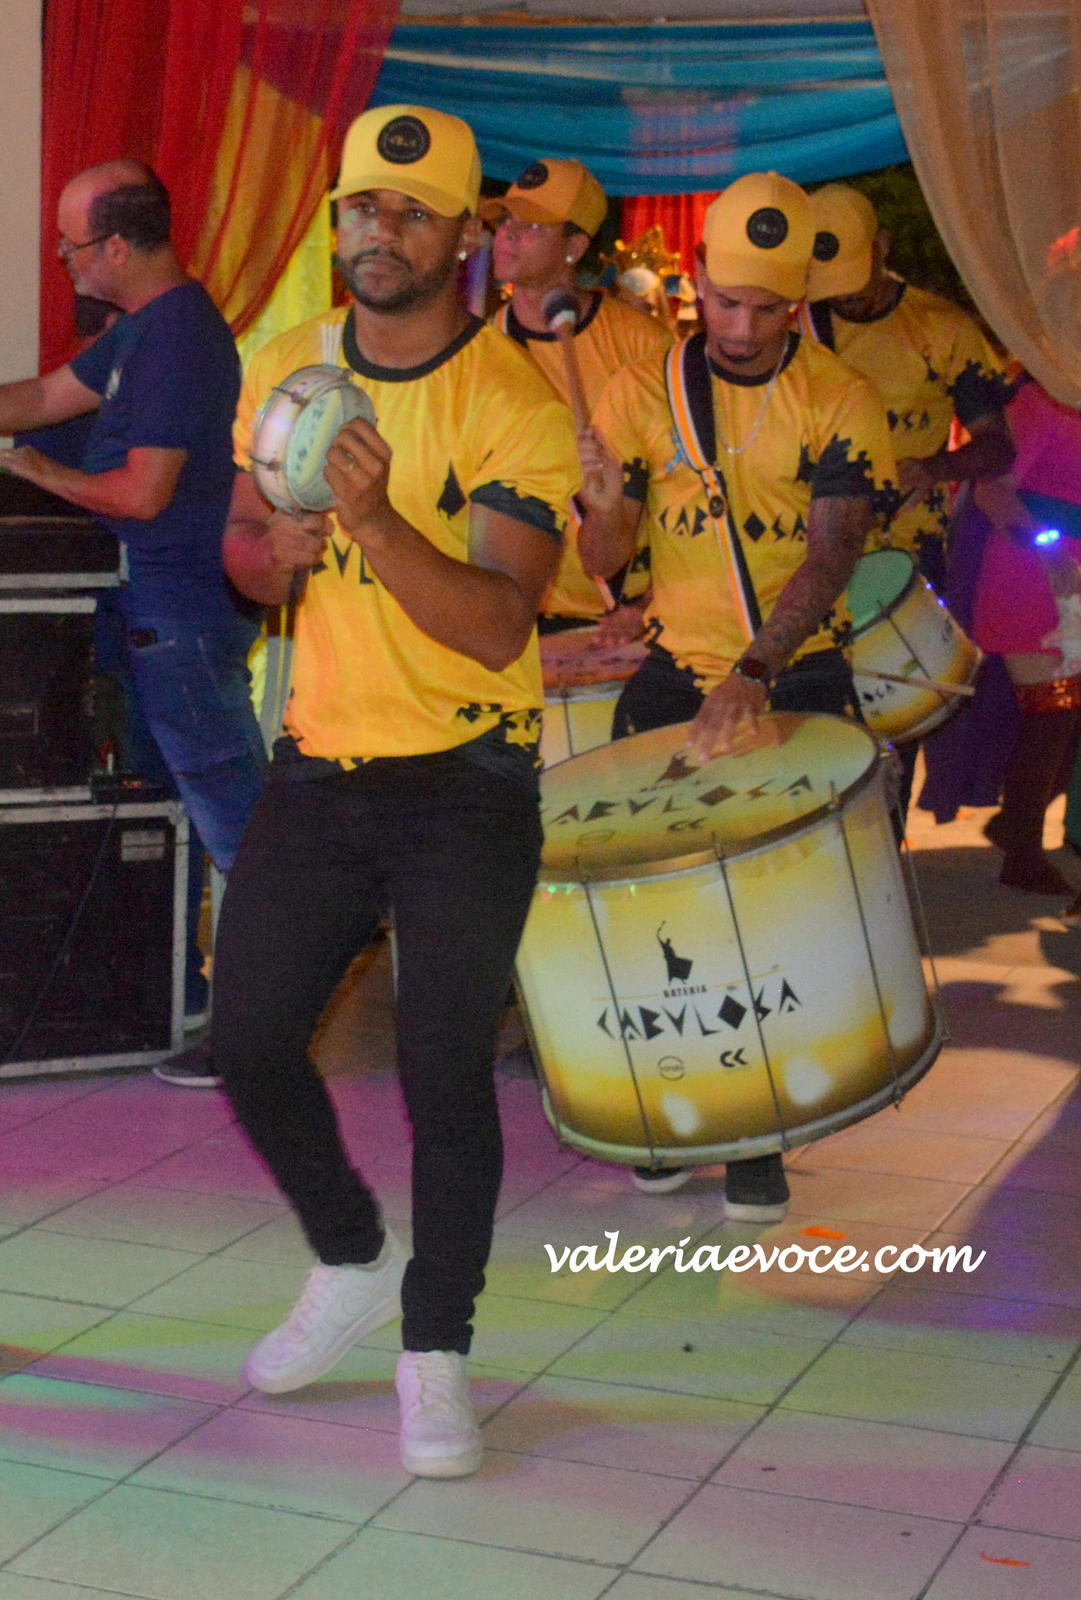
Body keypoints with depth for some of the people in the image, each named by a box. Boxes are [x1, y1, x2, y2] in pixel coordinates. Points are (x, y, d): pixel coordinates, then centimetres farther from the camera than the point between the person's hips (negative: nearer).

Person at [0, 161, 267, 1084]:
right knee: (236, 812, 16)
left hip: (182, 615, -10)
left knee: (234, 822, -6)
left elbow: (141, 492, -21)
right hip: (188, 601, 10)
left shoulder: (176, 340, -18)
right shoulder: (145, 329, 14)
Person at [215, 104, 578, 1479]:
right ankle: (352, 1263, 33)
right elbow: (241, 552, 13)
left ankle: (436, 1347, 15)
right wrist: (278, 550, -10)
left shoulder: (516, 409, -12)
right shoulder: (285, 370, 5)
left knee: (445, 1071, -6)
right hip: (316, 773, 5)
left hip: (464, 788, -5)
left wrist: (377, 520, -36)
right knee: (249, 1044, 7)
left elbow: (496, 628, -21)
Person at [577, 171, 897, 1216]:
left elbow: (830, 552, -18)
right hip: (675, 675, 2)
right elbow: (600, 561, -1)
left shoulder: (839, 402, -5)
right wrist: (606, 504, -26)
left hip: (799, 679, -1)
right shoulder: (642, 394, 1)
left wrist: (754, 673, -33)